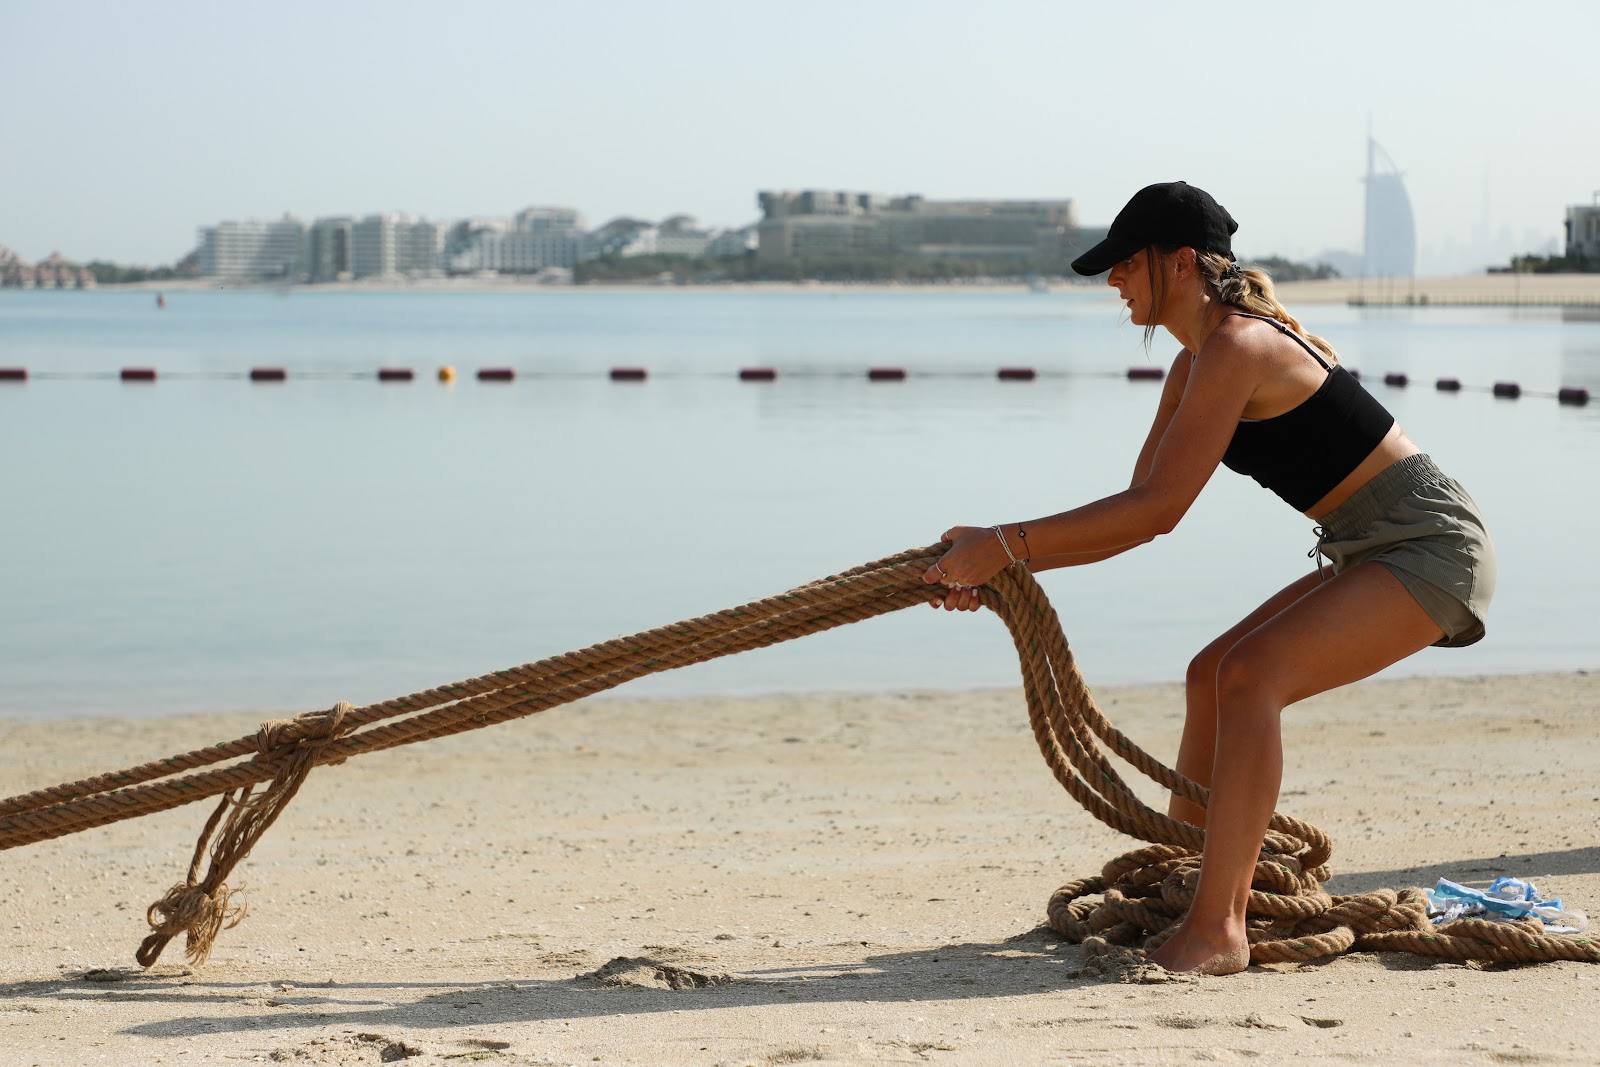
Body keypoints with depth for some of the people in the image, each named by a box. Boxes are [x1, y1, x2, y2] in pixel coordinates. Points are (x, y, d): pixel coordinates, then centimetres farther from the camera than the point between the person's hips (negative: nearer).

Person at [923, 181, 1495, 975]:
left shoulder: (1236, 347, -20)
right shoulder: (1196, 364, 10)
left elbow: (1159, 509, -25)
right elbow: (1141, 509, 10)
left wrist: (1006, 544, -22)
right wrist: (995, 568, 2)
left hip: (1432, 549, -10)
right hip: (1372, 552, 10)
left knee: (1250, 673, -23)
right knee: (1212, 676, 11)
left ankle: (1217, 929, -24)